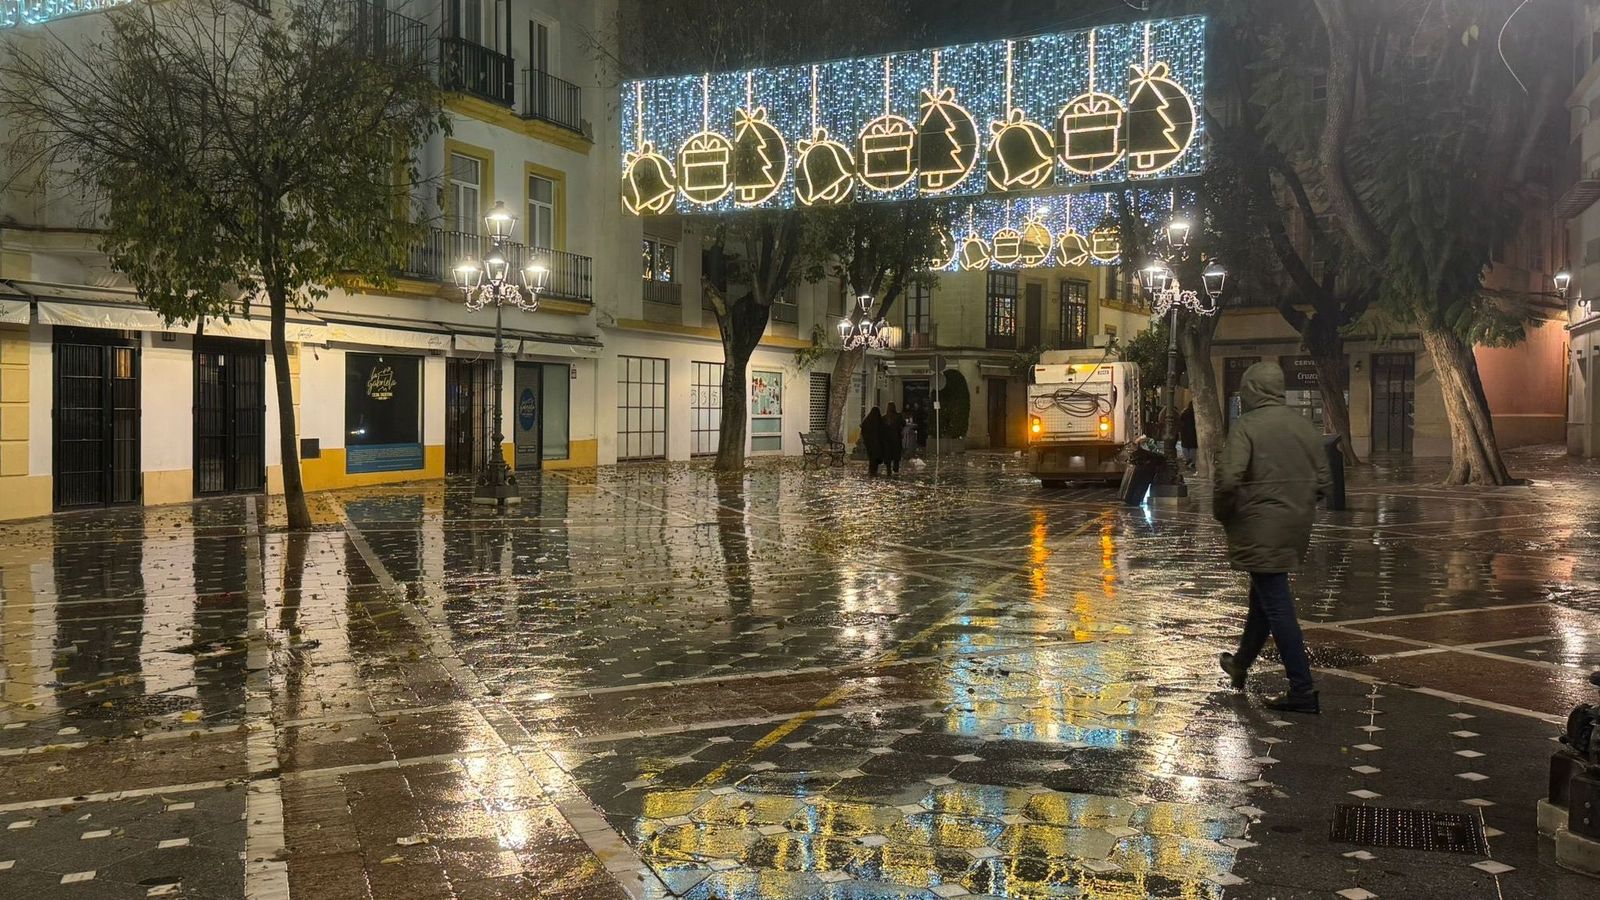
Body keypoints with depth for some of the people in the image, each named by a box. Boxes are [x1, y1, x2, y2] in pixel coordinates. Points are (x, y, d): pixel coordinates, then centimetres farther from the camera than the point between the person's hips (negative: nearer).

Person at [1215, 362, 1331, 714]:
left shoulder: (1246, 426, -13)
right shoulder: (1303, 425, 7)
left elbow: (1228, 478, -22)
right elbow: (1323, 479, 10)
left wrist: (1222, 514, -5)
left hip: (1260, 530, -7)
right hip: (1296, 528, 8)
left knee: (1277, 606, -3)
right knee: (1262, 595, 22)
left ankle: (1303, 691, -2)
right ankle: (1241, 665, 40)